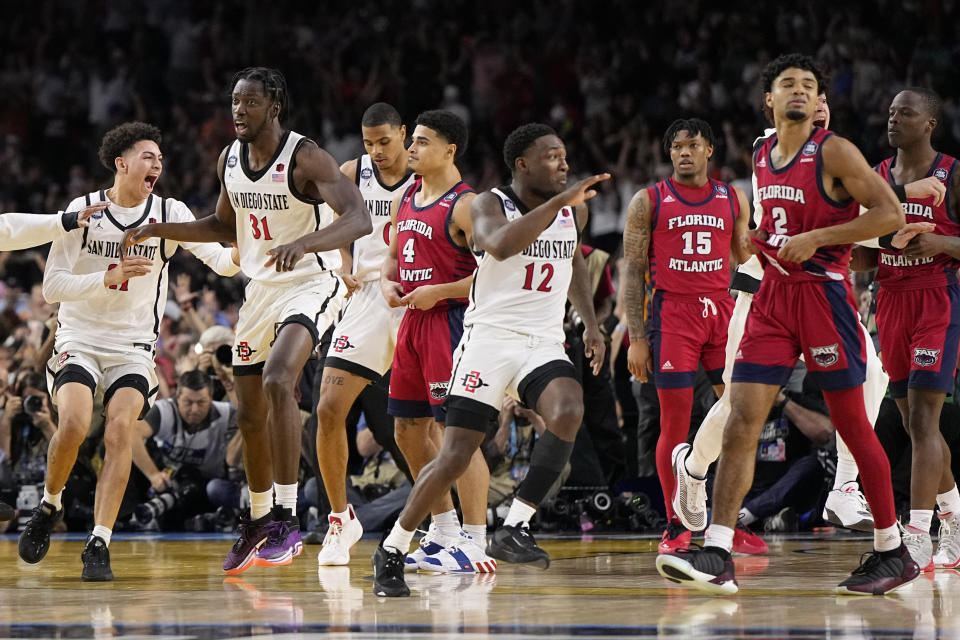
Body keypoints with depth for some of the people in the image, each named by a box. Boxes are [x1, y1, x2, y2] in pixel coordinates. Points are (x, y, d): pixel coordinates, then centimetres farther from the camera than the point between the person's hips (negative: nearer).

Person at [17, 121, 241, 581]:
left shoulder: (170, 214, -1)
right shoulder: (83, 211, -5)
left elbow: (219, 260, -12)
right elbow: (52, 286, -9)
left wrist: (239, 254, -35)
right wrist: (111, 277, -23)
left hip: (133, 347, 1)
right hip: (79, 339, -1)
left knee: (119, 430, -21)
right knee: (74, 424, -23)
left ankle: (98, 545, -18)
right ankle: (49, 506, 5)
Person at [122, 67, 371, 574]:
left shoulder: (305, 158, -19)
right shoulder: (229, 159, 3)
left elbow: (358, 220, -30)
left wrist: (304, 242, -47)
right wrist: (159, 230, 9)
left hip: (310, 285, -7)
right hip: (260, 287, 8)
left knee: (278, 381, -30)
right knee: (249, 412, 11)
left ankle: (287, 519, -27)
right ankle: (259, 522, 32)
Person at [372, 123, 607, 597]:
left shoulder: (575, 210, 10)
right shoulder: (489, 205, -7)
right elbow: (501, 245, -31)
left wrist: (590, 322, 20)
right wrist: (557, 201, -33)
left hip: (545, 343, 4)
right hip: (490, 339, -4)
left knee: (568, 413, -28)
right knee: (455, 456, -8)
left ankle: (513, 529, -21)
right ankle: (392, 550, 12)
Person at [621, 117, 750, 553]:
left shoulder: (733, 199, 12)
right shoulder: (649, 201, 5)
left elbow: (747, 265, 17)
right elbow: (632, 272, 3)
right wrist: (636, 337, -4)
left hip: (723, 310, 2)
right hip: (672, 310, -2)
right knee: (674, 424, -3)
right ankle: (675, 528, 7)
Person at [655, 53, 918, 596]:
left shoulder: (834, 152, -8)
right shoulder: (762, 158, 13)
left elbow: (891, 214, -16)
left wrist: (815, 238, -20)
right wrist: (766, 240, 13)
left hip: (824, 292, -6)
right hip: (773, 296, 6)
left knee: (853, 426, 2)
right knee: (741, 422, -6)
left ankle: (893, 553, 14)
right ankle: (717, 556, -10)